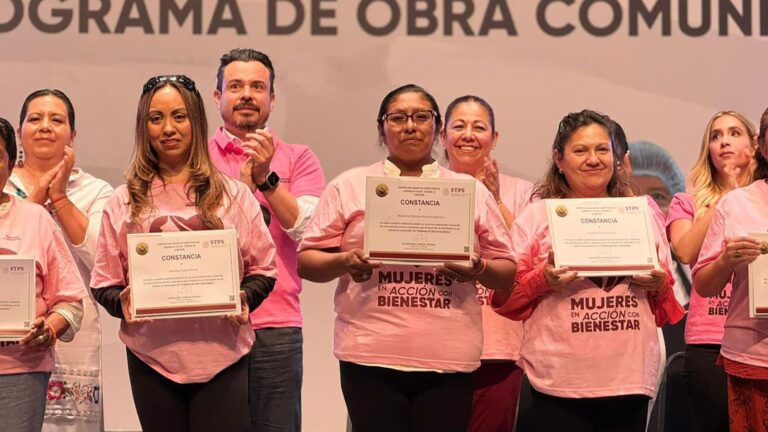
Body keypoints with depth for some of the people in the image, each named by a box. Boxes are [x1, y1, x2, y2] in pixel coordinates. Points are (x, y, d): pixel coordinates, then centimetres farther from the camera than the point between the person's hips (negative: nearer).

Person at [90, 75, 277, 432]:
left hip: (221, 353, -1)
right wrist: (123, 302, -12)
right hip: (152, 358, 1)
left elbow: (263, 268, 8)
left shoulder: (233, 195, 8)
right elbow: (104, 282, 8)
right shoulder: (125, 201, 8)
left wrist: (244, 299, -11)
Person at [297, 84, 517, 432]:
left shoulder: (472, 191, 13)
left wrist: (479, 271, -8)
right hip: (370, 356, -1)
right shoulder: (349, 186, 10)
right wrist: (343, 263, -12)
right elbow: (306, 261, 8)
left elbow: (508, 271, 14)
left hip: (448, 361, 1)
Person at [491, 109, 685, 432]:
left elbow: (667, 301, 18)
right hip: (560, 379, -3)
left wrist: (659, 284, -4)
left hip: (631, 375, 3)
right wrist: (543, 280, -14)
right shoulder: (536, 216, 4)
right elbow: (505, 295, 3)